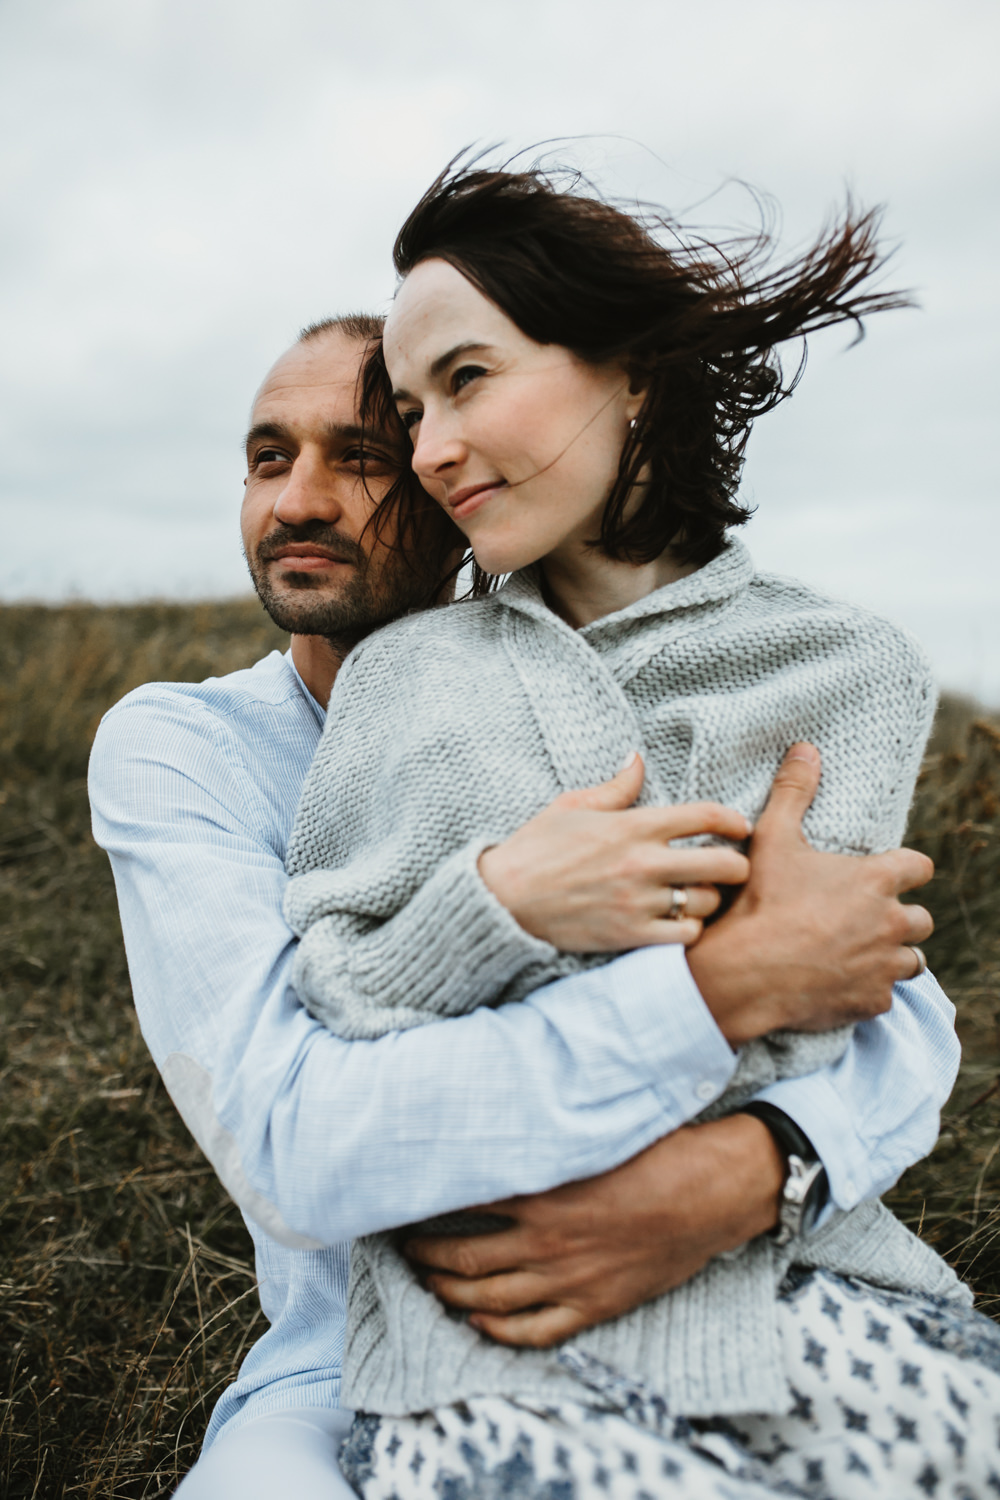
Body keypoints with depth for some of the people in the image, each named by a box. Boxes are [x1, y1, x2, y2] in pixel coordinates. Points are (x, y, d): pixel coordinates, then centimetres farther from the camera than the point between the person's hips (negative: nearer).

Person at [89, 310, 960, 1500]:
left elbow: (908, 1021, -11)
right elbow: (293, 1147, -27)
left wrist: (750, 1167, -34)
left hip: (653, 1335, 2)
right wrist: (740, 977, -31)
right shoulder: (170, 746, -12)